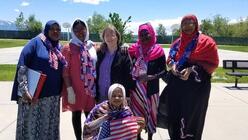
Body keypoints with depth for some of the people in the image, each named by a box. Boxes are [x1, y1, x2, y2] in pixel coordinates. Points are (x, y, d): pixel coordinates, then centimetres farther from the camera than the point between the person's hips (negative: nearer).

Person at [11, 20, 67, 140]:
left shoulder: (59, 47, 12)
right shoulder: (36, 42, -6)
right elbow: (22, 66, -12)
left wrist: (61, 91, 11)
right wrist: (24, 90, -20)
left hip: (53, 96, 6)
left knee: (49, 127, 14)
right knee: (31, 125, 2)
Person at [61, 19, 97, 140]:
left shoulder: (92, 46, 8)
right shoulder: (68, 48, -5)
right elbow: (65, 71, -8)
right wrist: (69, 89, -14)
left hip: (90, 87, 4)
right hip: (75, 88, -3)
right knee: (76, 114, 8)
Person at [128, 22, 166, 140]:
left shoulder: (158, 51, -2)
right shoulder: (134, 49, 2)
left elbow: (164, 71, -3)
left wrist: (153, 76, -17)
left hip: (151, 88, -1)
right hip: (136, 88, 1)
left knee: (151, 113, 9)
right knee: (137, 112, 9)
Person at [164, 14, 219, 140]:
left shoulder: (206, 42, -5)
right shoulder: (177, 42, 11)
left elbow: (212, 63, -7)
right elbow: (170, 59, 19)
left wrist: (192, 69, -19)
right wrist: (173, 65, -6)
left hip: (196, 86, -5)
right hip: (176, 85, 5)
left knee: (191, 117, 2)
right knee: (175, 115, 8)